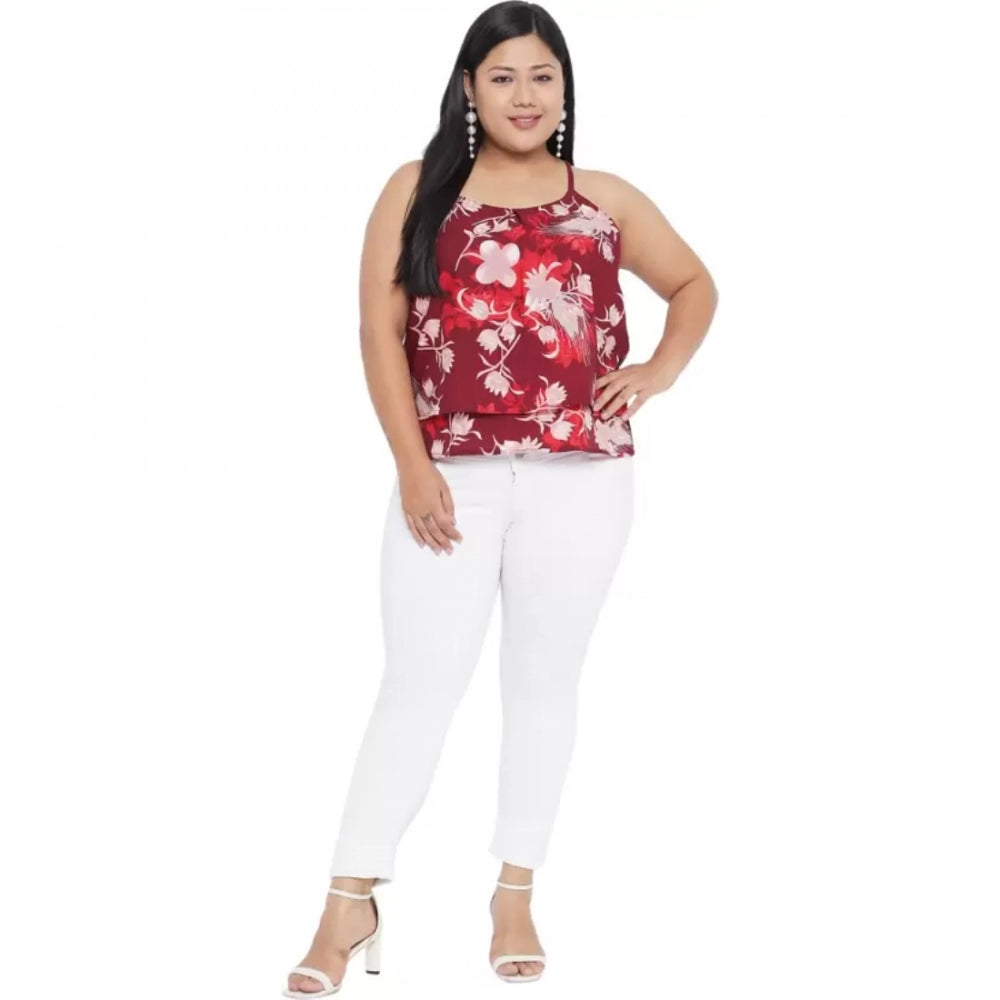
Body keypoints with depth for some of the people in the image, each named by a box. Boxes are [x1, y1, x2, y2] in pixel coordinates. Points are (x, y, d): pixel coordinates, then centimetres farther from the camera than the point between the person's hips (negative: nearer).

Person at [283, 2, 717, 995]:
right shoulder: (418, 189, 5)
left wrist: (658, 373, 6)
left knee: (544, 680, 8)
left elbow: (695, 286, 24)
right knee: (418, 683, -2)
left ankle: (515, 893, 20)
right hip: (450, 476, -1)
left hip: (578, 478, 2)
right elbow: (380, 330, 0)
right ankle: (350, 902, 5)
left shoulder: (606, 202, 10)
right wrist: (413, 466, -9)